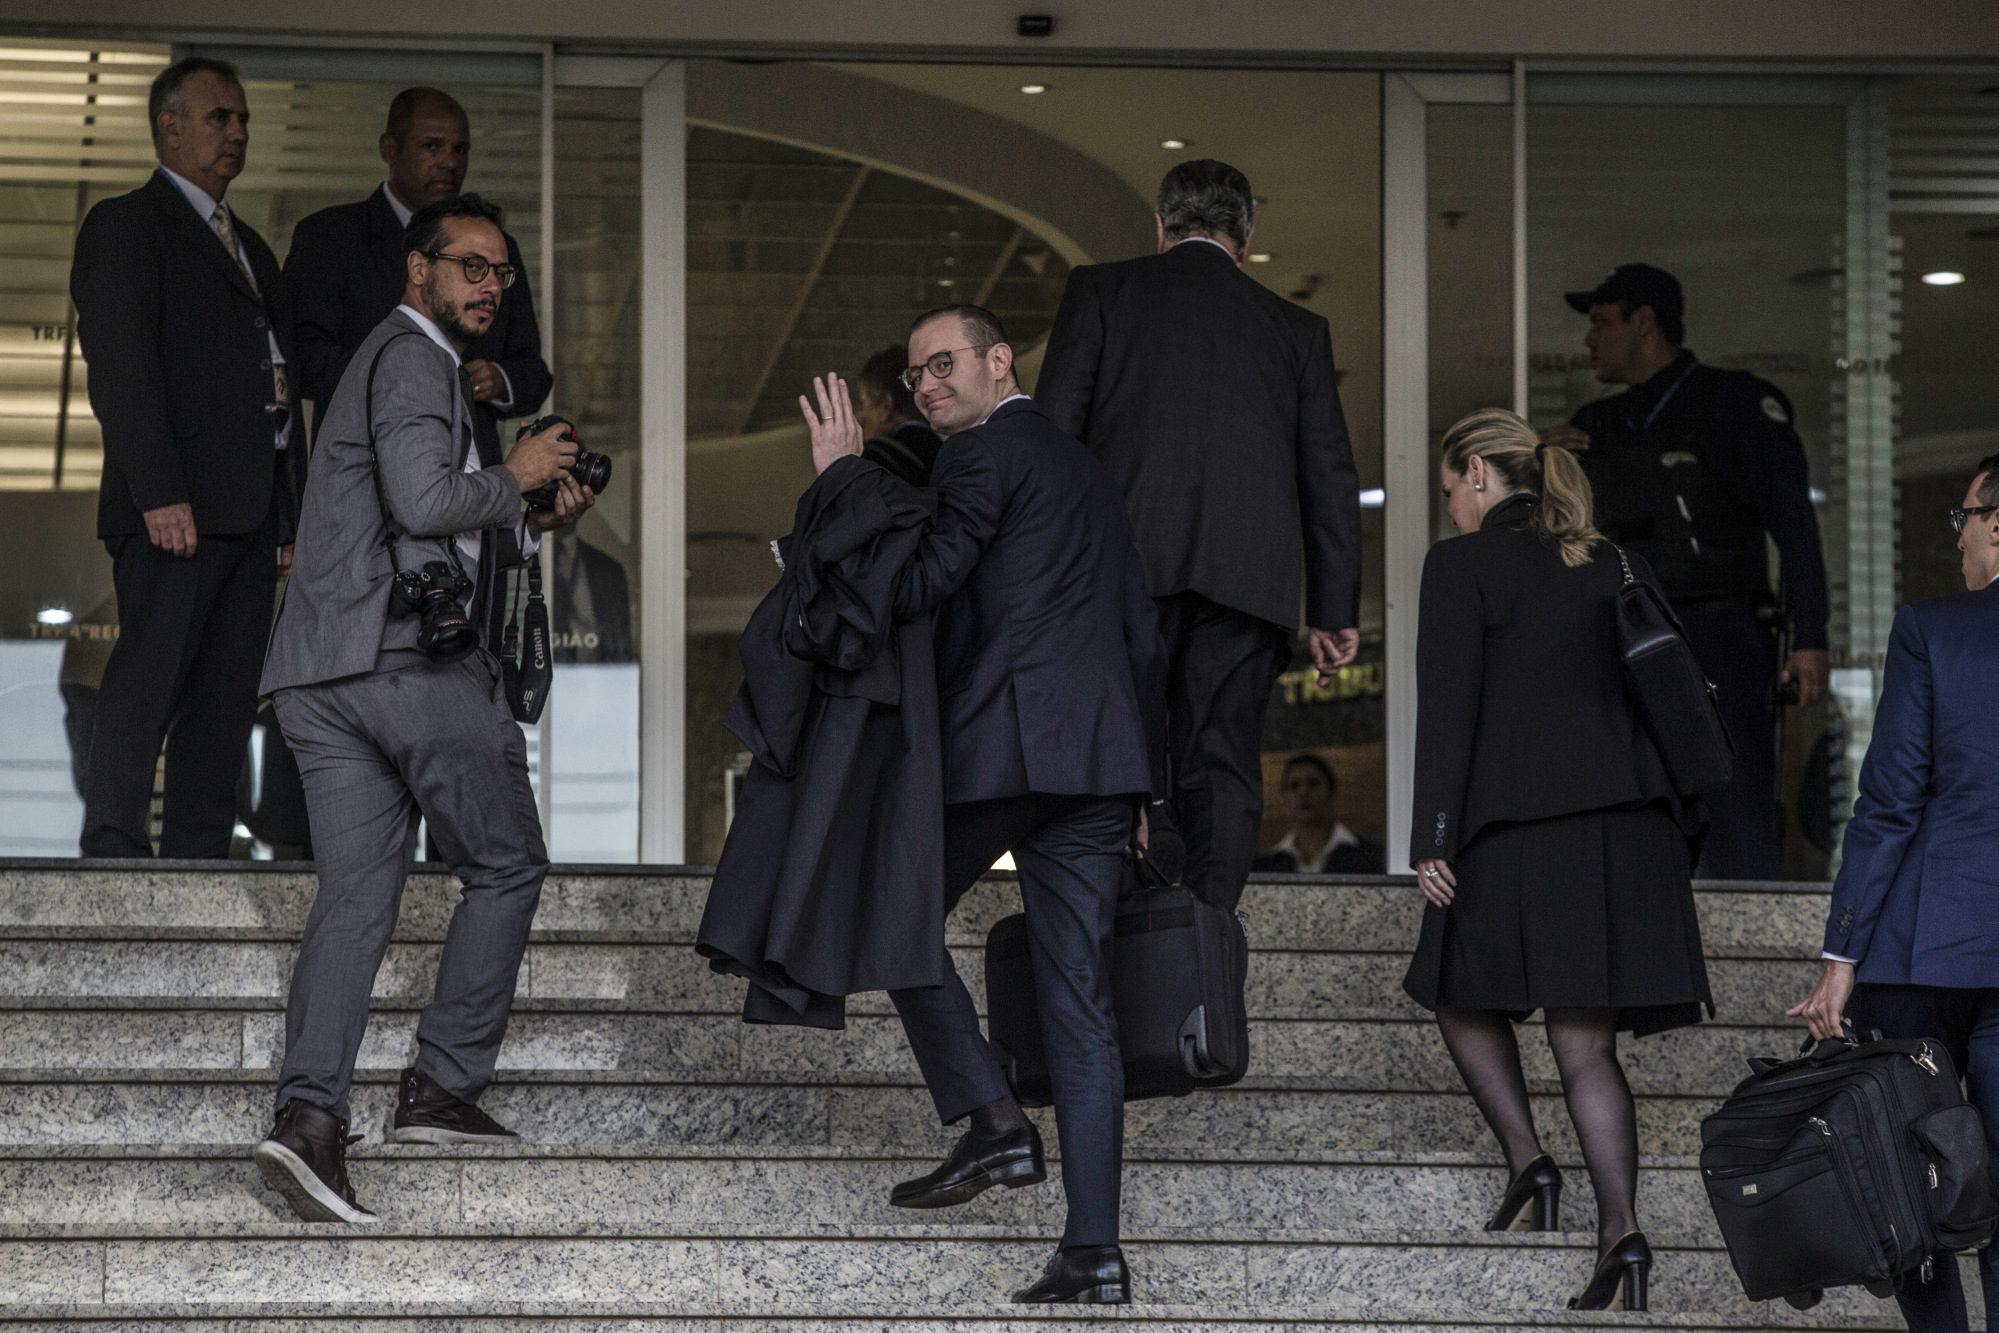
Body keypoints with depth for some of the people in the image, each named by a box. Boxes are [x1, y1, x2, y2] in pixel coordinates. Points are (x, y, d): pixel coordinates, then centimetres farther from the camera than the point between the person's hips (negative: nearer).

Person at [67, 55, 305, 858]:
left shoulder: (248, 247, 27)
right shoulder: (126, 227, 1)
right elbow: (121, 371, -11)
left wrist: (293, 515, 16)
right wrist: (159, 494, -20)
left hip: (252, 515, 8)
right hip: (175, 508, -8)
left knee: (227, 698, 4)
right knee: (149, 673, -14)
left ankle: (198, 863, 4)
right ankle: (112, 852, -15)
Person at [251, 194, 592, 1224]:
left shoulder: (398, 359, 28)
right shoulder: (414, 357, -4)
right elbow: (424, 500, -20)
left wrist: (531, 522, 21)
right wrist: (513, 478, -3)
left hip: (320, 675, 9)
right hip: (414, 659, -9)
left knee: (355, 895, -1)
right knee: (505, 866, 6)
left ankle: (309, 1111, -16)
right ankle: (444, 1084, 5)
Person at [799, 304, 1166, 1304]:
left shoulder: (981, 453, -3)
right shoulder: (1086, 472, 24)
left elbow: (913, 586, -12)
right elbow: (1141, 635, 25)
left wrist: (844, 475, -4)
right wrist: (1141, 774, 28)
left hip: (1002, 746, -7)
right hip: (1099, 755, 7)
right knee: (1079, 1002, 3)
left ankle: (990, 1118, 2)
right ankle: (1094, 1250, -3)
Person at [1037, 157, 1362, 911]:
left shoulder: (1102, 290, 13)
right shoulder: (1297, 328, 19)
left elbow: (1053, 427, 3)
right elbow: (1330, 475, 16)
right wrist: (1334, 610, 17)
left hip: (1131, 561, -2)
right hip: (1250, 574, 2)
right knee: (1223, 765, 4)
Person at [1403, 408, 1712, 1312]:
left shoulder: (1462, 566, -1)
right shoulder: (1613, 567, 16)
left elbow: (1448, 710, -8)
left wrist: (1432, 840, -8)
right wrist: (1678, 830, 19)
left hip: (1522, 827, -5)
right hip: (1628, 827, 5)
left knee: (1465, 998, 17)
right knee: (1586, 1043, 4)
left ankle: (1527, 1160, 1)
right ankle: (1620, 1229, -9)